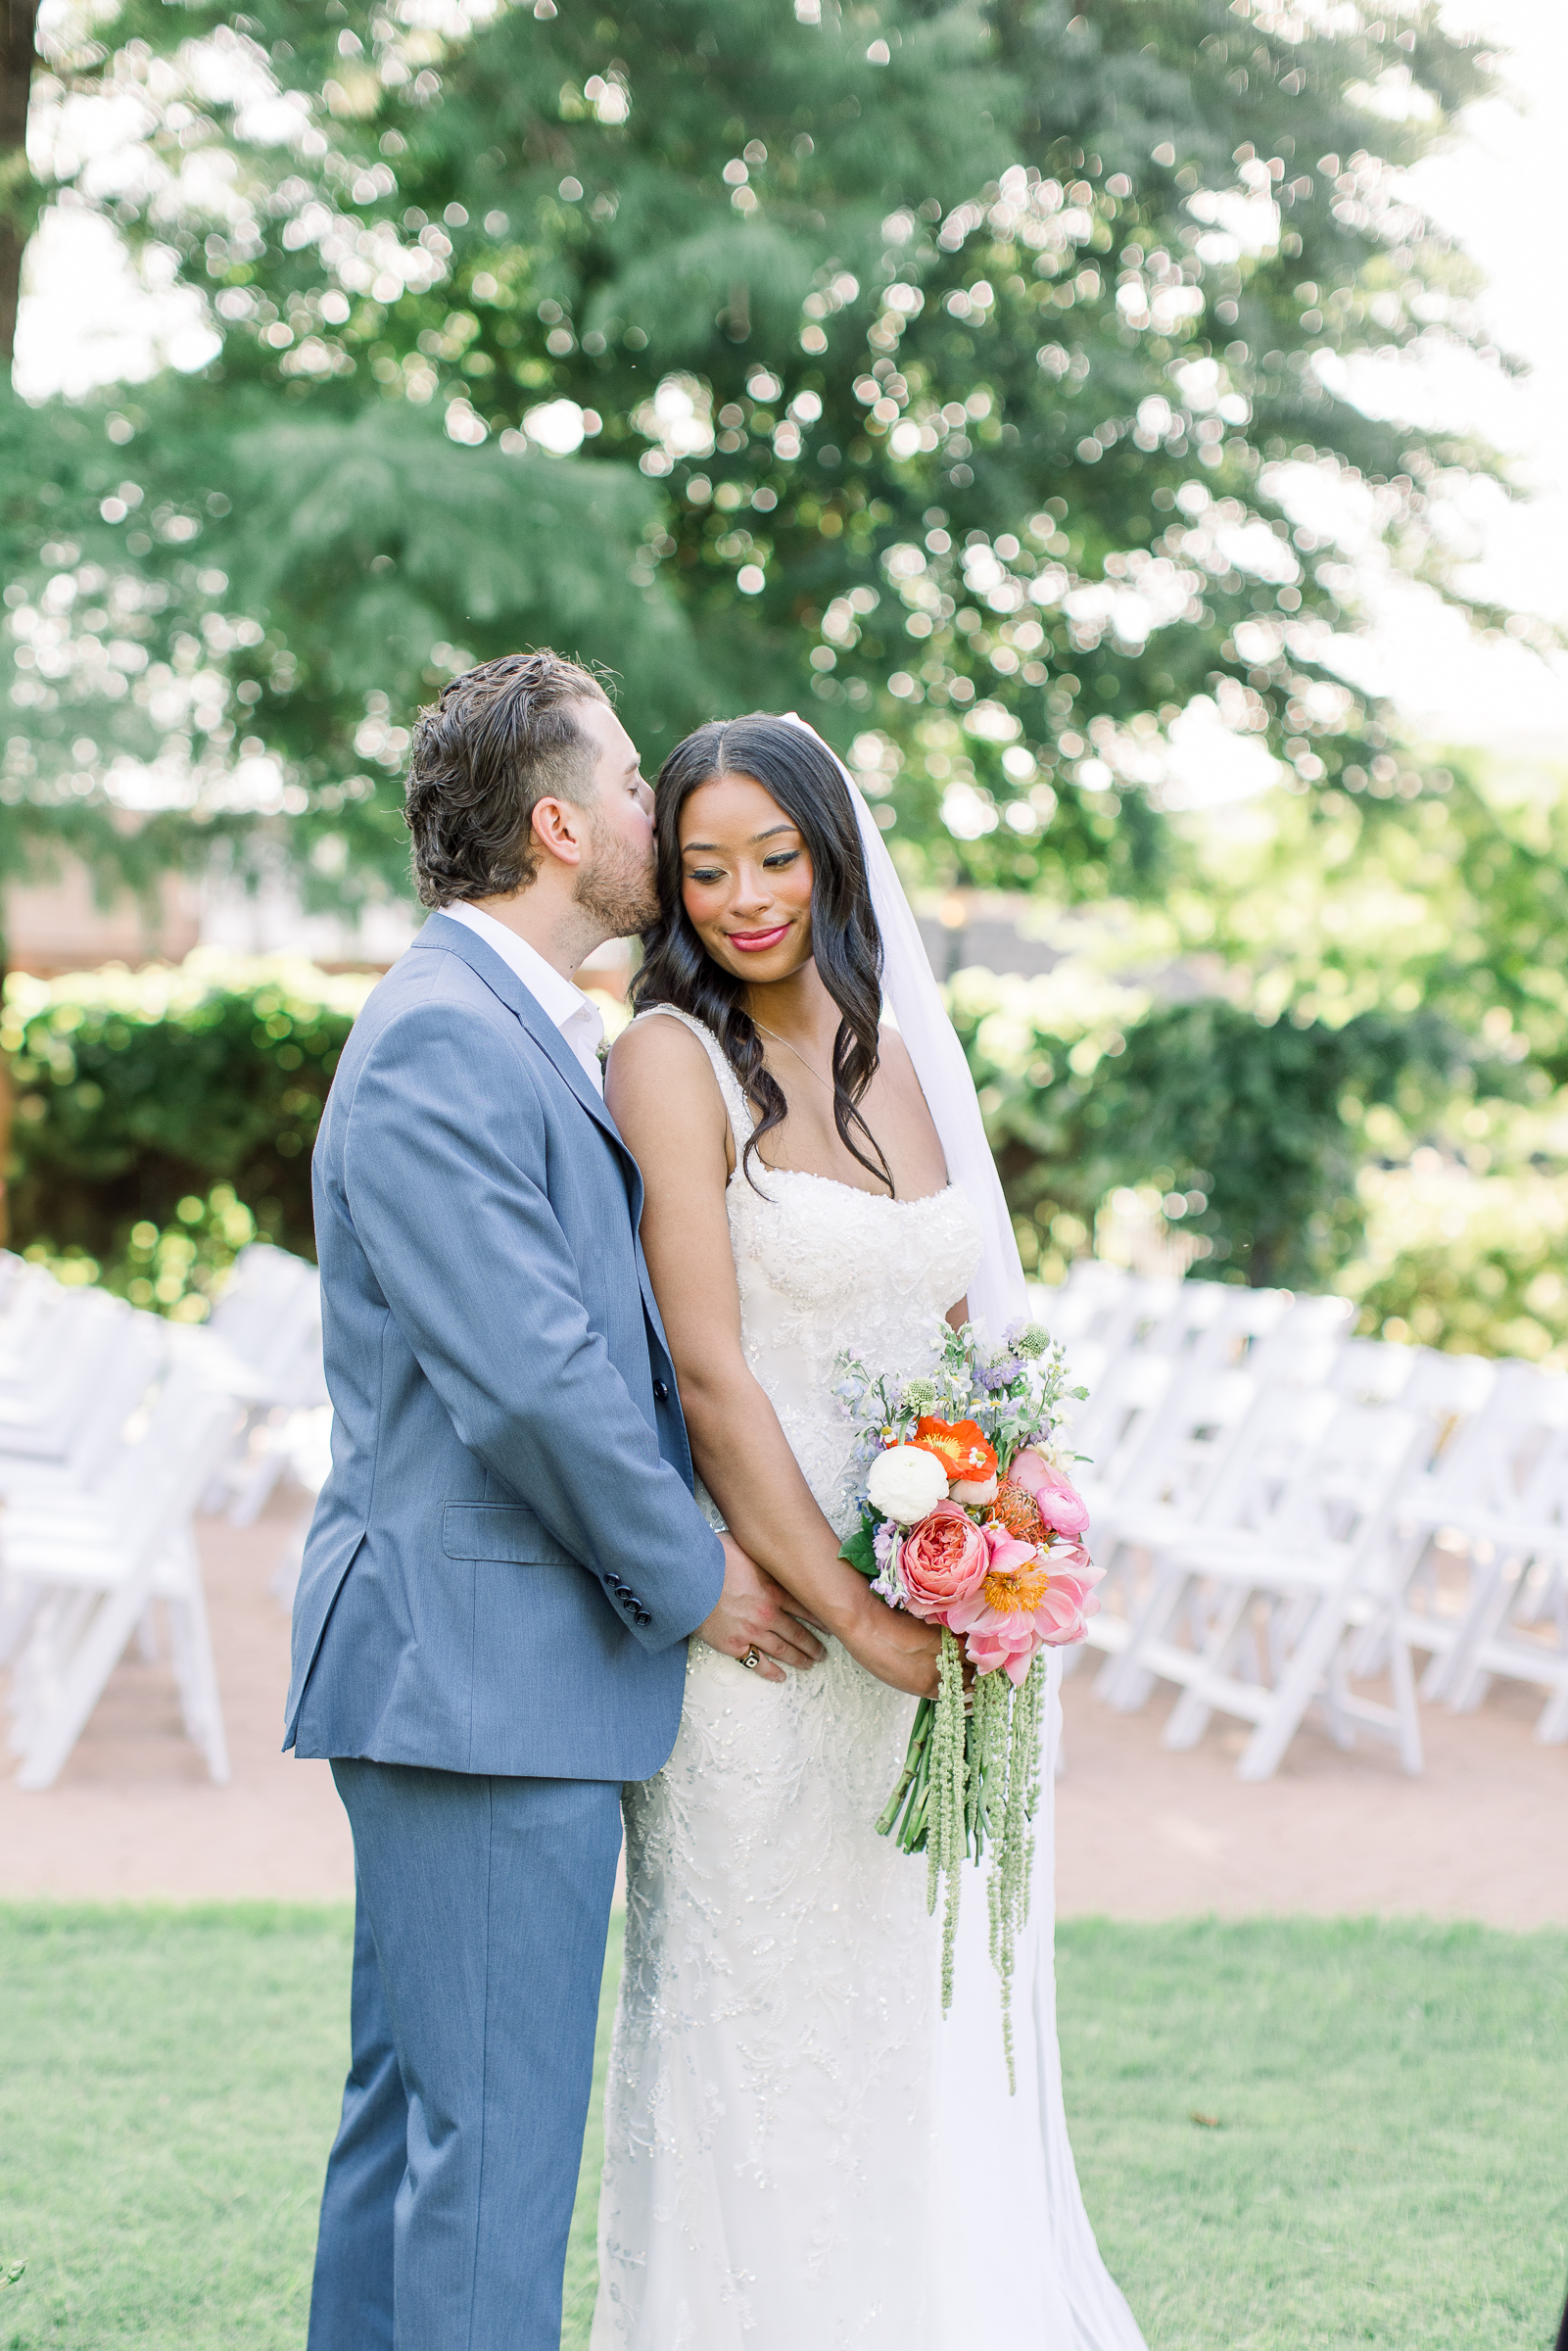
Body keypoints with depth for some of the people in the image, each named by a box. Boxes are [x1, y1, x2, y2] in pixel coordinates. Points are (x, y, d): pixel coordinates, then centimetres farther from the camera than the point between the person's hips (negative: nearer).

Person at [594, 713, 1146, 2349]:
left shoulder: (899, 1055, 12)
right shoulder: (675, 1057, -8)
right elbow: (706, 1367, -14)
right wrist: (841, 1602, -16)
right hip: (763, 1621, -6)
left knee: (934, 2019, 12)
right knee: (764, 2026, 1)